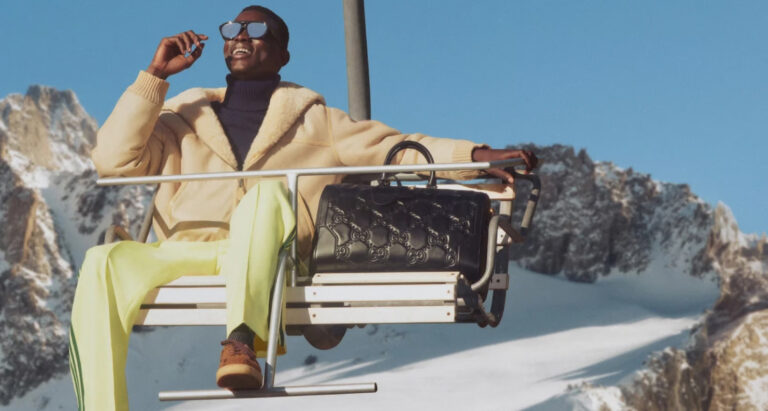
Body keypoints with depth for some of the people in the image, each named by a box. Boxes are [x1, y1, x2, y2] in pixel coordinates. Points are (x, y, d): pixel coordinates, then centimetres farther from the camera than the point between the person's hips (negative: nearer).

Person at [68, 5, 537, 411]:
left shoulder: (312, 120, 25)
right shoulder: (187, 115, 27)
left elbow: (396, 148, 17)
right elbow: (114, 160, 14)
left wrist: (479, 156, 3)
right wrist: (155, 76, 10)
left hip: (267, 263, -2)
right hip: (182, 254, 2)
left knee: (267, 191, -35)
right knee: (105, 264, -30)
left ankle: (242, 338, -55)